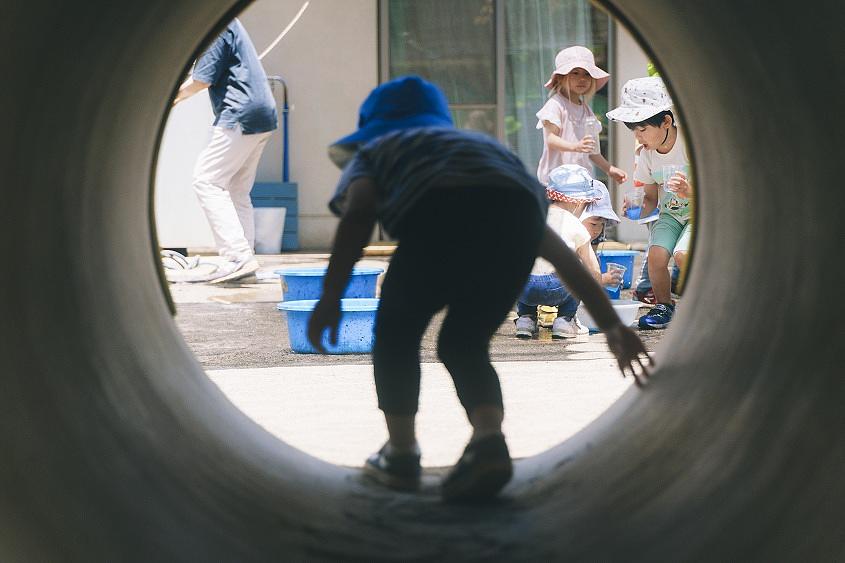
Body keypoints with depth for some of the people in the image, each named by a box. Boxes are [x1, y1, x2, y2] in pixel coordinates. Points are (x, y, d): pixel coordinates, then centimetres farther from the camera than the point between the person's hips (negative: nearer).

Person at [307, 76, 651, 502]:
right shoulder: (484, 147, 44)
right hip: (517, 210, 4)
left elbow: (358, 210, 6)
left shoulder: (372, 153, 33)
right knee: (463, 343, 22)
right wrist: (612, 326, 40)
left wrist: (330, 296, 1)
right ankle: (489, 440, 1)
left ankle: (401, 454, 24)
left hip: (442, 213, -4)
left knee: (397, 333, 22)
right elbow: (560, 252, 40)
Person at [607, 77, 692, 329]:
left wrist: (690, 191, -40)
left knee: (682, 254, -30)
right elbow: (651, 198, 9)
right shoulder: (648, 154, -3)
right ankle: (663, 306, 3)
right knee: (656, 254, -21)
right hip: (670, 214, 5)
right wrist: (639, 209, -14)